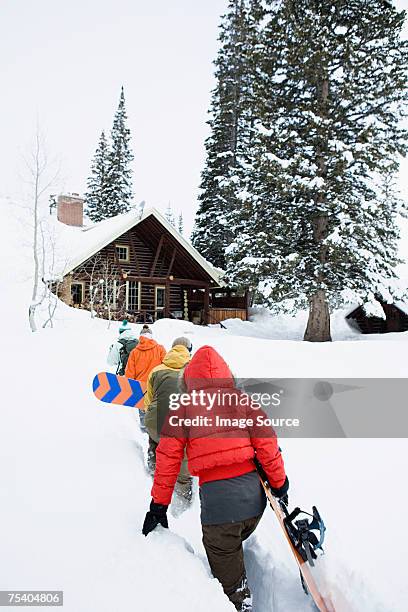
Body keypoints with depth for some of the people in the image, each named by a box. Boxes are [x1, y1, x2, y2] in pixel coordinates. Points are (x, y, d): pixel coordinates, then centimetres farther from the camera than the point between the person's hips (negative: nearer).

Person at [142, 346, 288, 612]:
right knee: (235, 545, 31)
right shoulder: (242, 399, 3)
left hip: (216, 498, -3)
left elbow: (168, 457, 1)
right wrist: (279, 482, 14)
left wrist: (159, 504, 9)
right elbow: (267, 443, 1)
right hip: (254, 495, 4)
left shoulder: (183, 407, 0)